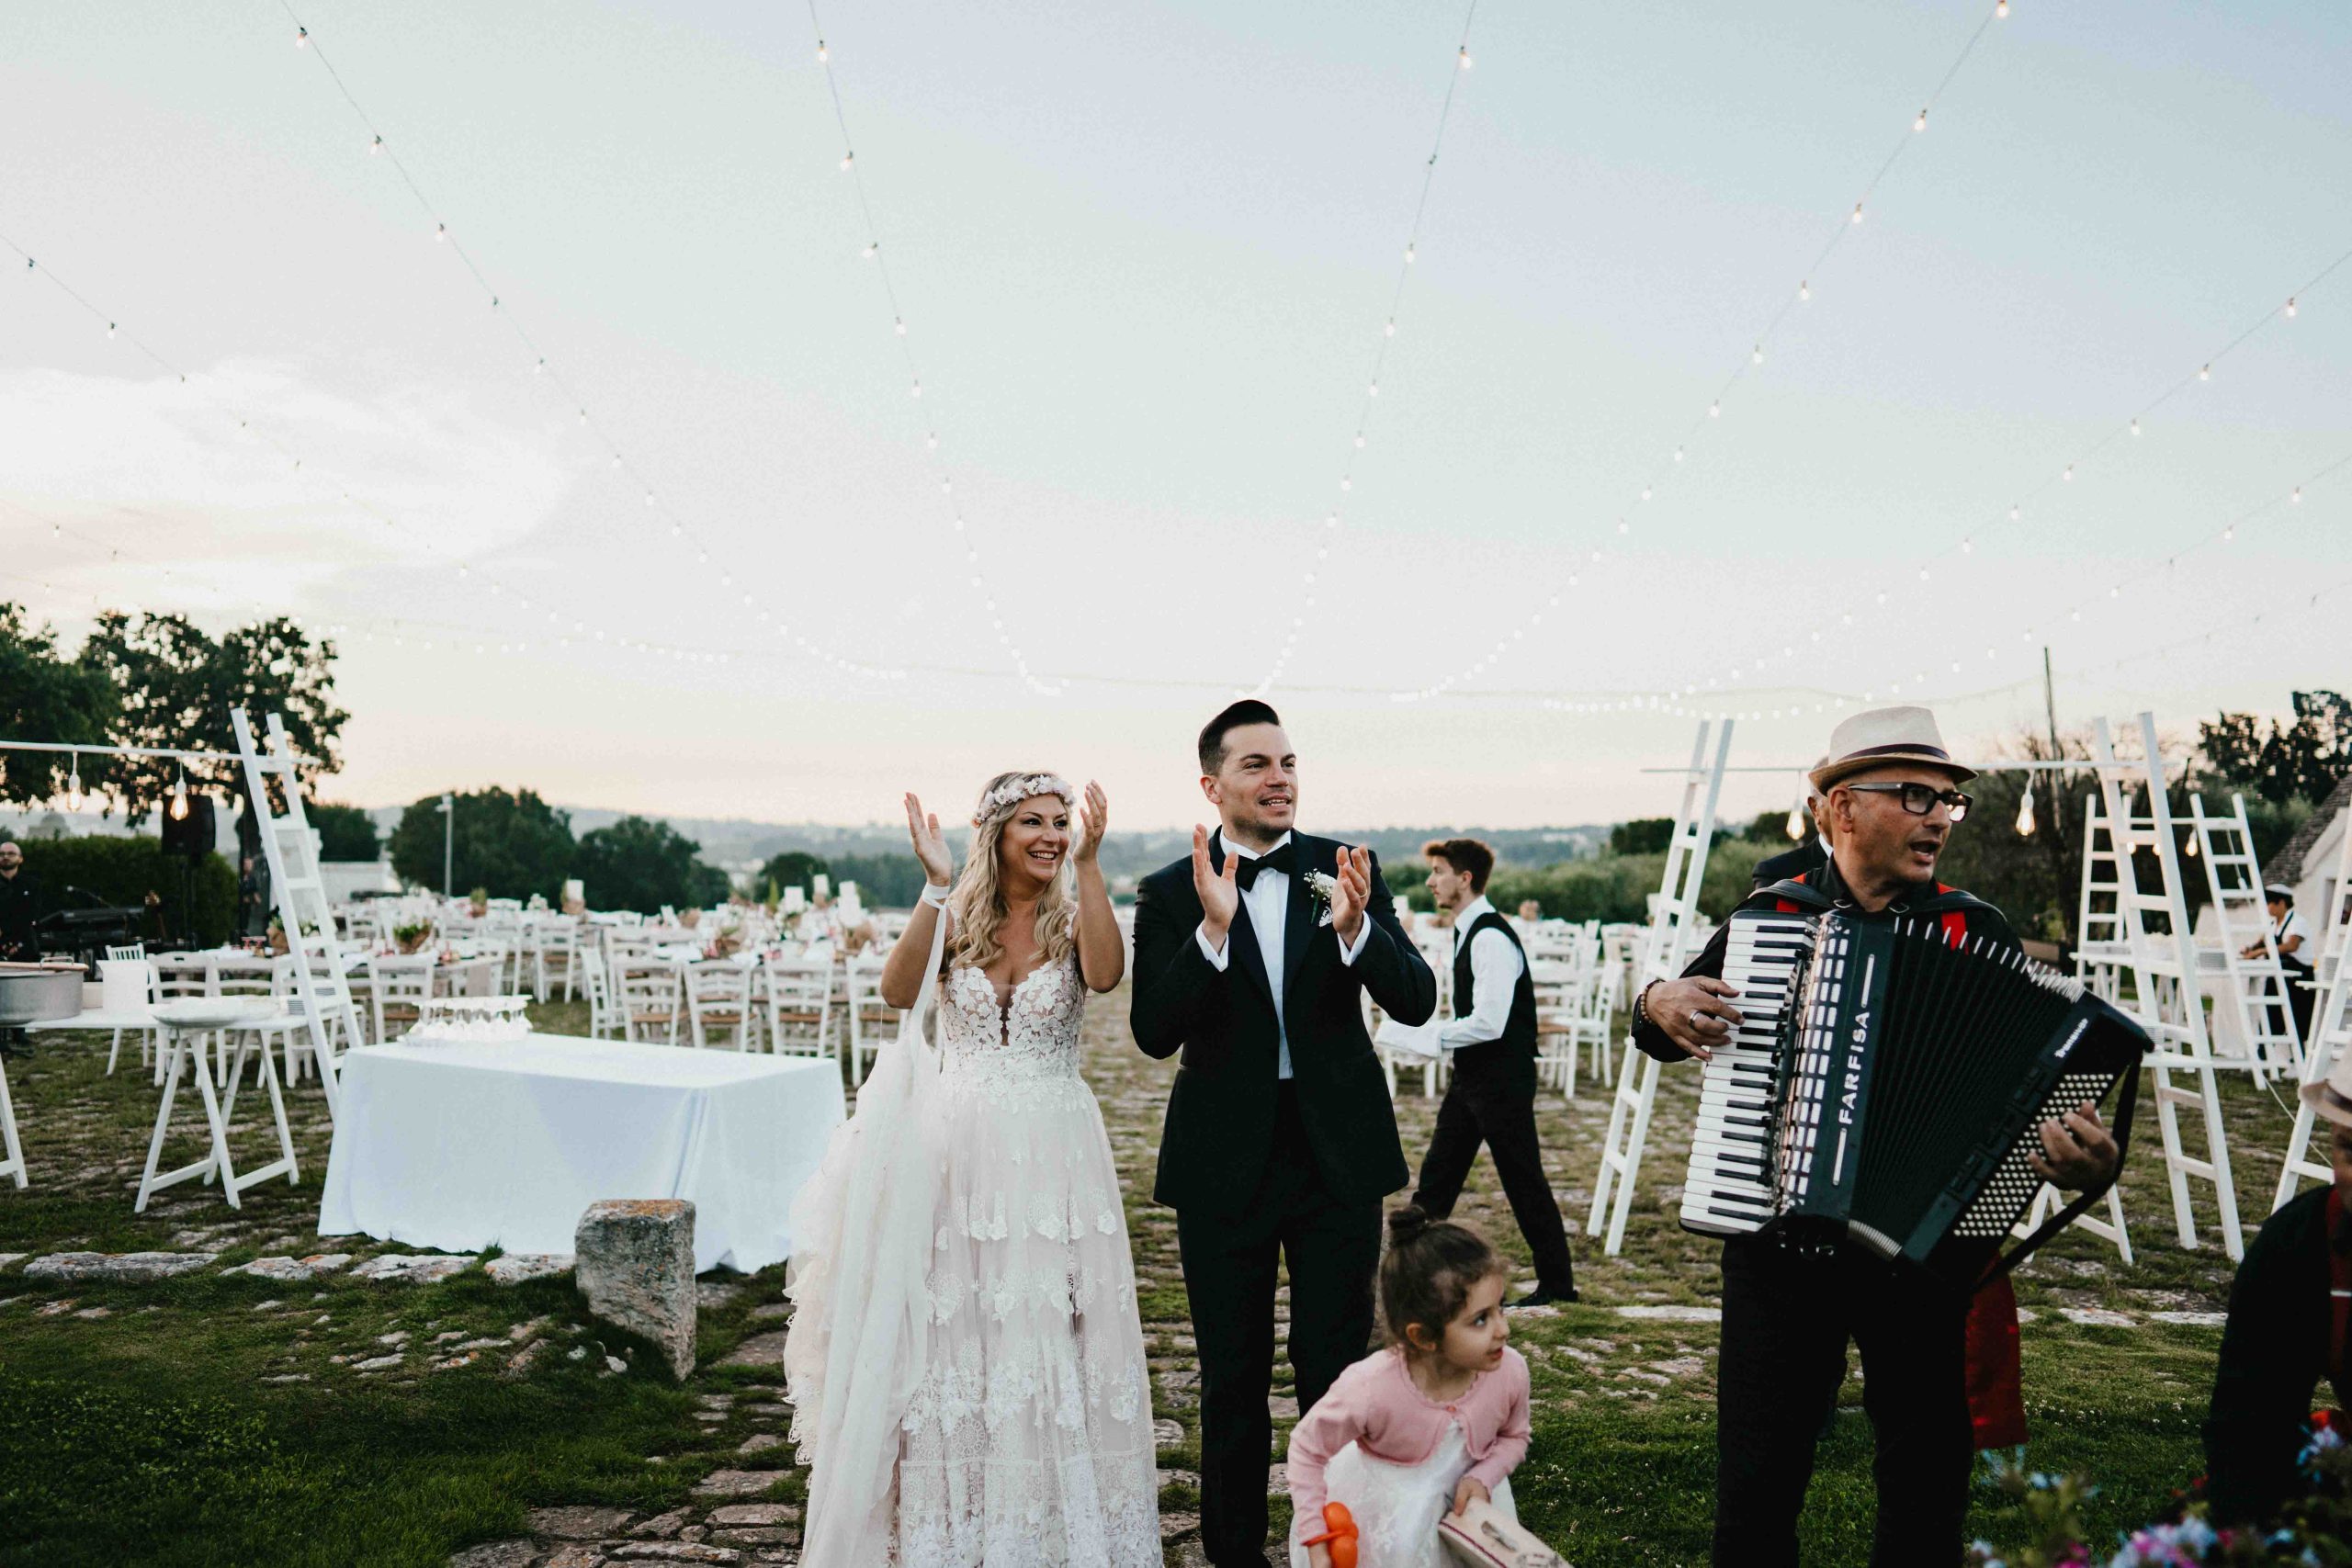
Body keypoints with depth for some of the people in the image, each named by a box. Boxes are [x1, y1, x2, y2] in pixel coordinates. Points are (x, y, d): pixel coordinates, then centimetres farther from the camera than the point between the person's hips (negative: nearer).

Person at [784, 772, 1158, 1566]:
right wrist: (937, 888, -21)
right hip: (959, 1152, 1)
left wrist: (1089, 867, -24)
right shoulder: (953, 919, 3)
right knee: (951, 1330, 7)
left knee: (1053, 1331, 3)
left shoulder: (1074, 918, 1)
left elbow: (1106, 974, -21)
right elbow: (899, 990, -15)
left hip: (1055, 1155, -1)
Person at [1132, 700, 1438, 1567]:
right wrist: (1213, 929, -27)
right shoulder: (1170, 894, -4)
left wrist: (1356, 927, -27)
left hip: (1337, 1154, 0)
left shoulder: (1346, 871, -1)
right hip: (1224, 1162, 0)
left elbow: (1416, 1002, -8)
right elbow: (1154, 1032, -14)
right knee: (1232, 1377, 14)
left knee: (1335, 1370, 9)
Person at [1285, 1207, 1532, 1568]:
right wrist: (1316, 1538, -21)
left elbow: (1513, 1437, -2)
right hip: (1381, 1496, -3)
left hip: (1463, 1490, 3)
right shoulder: (1372, 1389, -37)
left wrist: (1483, 1478, -20)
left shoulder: (1510, 1371, -26)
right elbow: (1307, 1447, -19)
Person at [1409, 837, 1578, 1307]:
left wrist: (1433, 1035, -17)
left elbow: (1489, 1023, -27)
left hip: (1502, 1079, -10)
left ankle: (1557, 1282, 17)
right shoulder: (1466, 932, 10)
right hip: (1471, 1075, 10)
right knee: (1437, 1172, 13)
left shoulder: (1491, 938, -22)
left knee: (1524, 1181, 3)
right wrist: (1433, 1033, 8)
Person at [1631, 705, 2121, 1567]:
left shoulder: (1977, 931, 0)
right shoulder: (1767, 917, 1)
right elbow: (1667, 1028, 12)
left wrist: (2080, 1152, -24)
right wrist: (1660, 1003, -11)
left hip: (1927, 1254, 1)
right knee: (1755, 1483, 8)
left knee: (1928, 1484, 14)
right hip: (1778, 1246, 0)